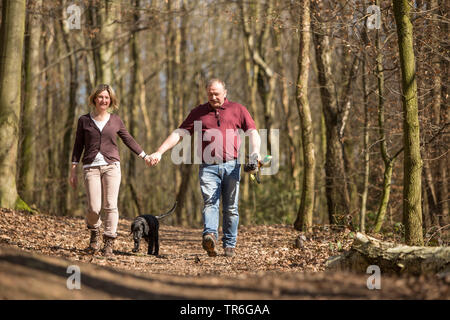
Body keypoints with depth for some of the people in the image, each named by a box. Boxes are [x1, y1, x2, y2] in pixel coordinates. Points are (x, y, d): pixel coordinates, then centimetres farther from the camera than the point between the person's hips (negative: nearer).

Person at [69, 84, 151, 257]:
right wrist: (73, 171, 8)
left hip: (111, 165, 1)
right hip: (91, 167, -1)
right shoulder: (84, 120, 8)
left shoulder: (116, 120, 9)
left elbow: (128, 140, 17)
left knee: (110, 205, -7)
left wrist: (144, 156, 9)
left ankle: (109, 243, 1)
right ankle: (94, 233, 23)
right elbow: (78, 146, 11)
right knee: (94, 208, -8)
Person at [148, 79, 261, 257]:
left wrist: (255, 152, -14)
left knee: (231, 208, 2)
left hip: (231, 165, 0)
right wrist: (159, 152, 2)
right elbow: (178, 133, 13)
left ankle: (229, 245, 9)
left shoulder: (238, 110, 14)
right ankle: (210, 237, -36)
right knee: (210, 202, -19)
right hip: (208, 167, 0)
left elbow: (252, 133, 7)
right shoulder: (198, 113, 17)